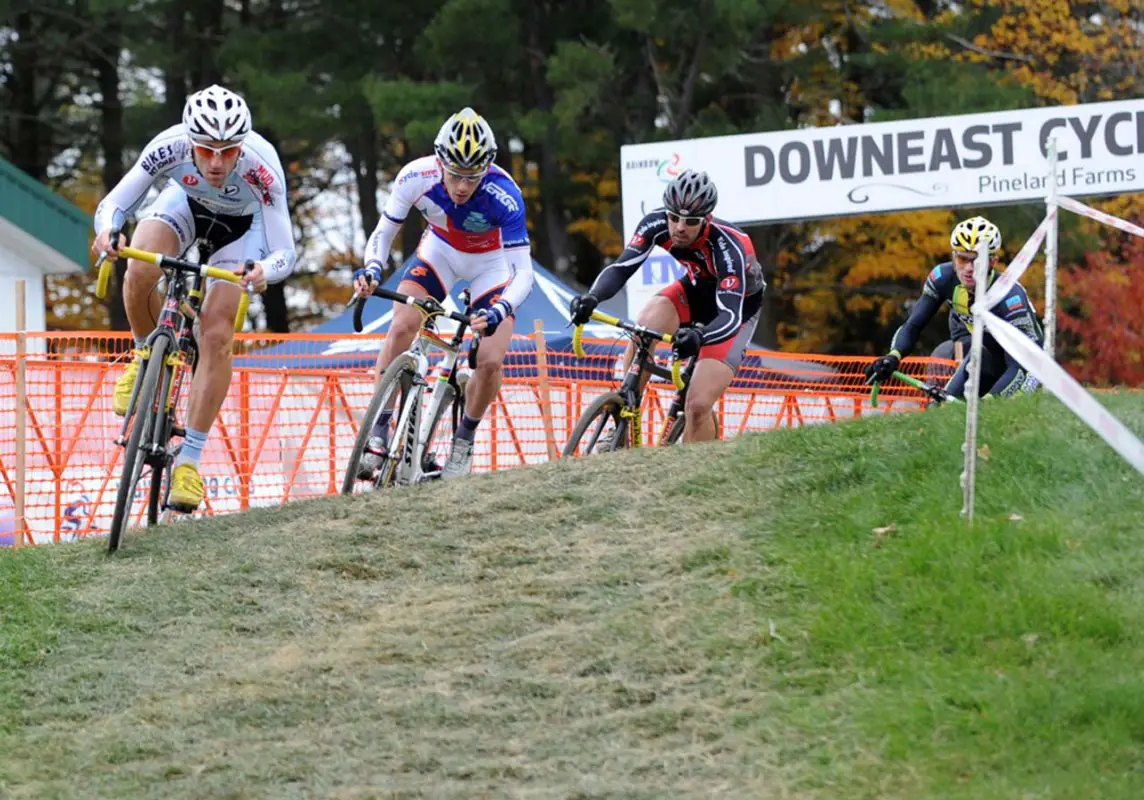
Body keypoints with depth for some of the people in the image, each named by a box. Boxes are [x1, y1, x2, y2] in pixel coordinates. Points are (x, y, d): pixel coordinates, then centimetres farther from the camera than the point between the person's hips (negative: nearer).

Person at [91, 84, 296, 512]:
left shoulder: (261, 167, -40)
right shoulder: (169, 147, -37)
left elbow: (285, 253, -38)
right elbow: (112, 204, -29)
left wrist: (263, 271, -60)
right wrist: (107, 230, -52)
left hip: (242, 226, -1)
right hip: (186, 202, 1)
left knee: (216, 336, -14)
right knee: (139, 273, -29)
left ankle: (189, 459, -4)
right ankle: (147, 356, 2)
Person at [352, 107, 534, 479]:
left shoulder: (504, 195, -37)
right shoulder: (417, 177, -30)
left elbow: (523, 273, -36)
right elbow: (383, 232, -16)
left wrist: (498, 312, -54)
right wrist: (371, 269, -36)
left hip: (491, 263, -2)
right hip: (440, 250, 2)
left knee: (491, 361, -15)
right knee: (401, 326, -22)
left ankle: (464, 439, 12)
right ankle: (379, 432, -14)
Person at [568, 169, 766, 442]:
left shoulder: (728, 245, -37)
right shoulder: (657, 224, -25)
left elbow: (730, 315, -45)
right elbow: (622, 267, -27)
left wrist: (698, 337, -65)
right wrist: (592, 297, -47)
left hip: (739, 304, -4)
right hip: (697, 289, 4)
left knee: (697, 406, -19)